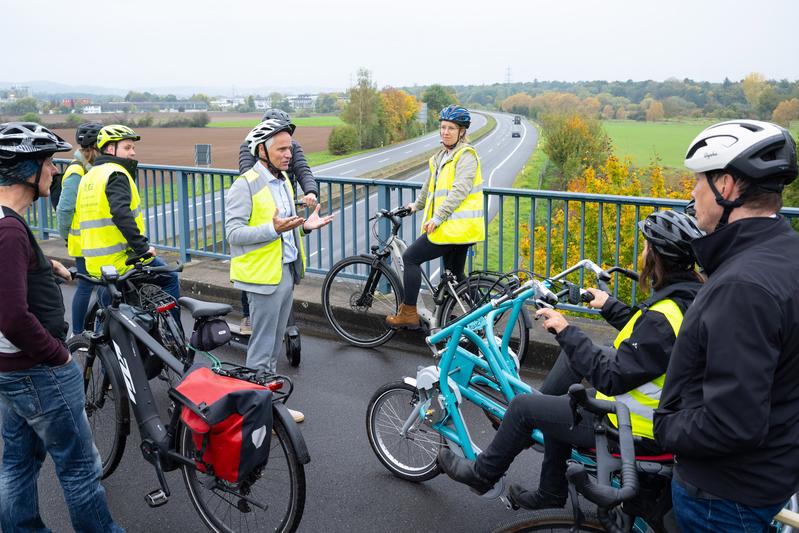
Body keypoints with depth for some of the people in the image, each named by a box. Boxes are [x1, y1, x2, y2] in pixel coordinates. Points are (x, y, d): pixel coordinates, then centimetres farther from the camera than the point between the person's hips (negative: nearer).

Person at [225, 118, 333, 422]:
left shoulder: (284, 180, 13)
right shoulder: (245, 186, -15)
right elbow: (234, 233, -20)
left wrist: (305, 226, 3)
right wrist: (274, 229, -32)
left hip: (287, 271, 9)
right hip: (264, 275, -9)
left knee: (274, 344, 18)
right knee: (262, 348, -1)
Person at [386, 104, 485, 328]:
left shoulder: (466, 155, -9)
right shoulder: (441, 157, 19)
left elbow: (460, 190, -21)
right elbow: (431, 186, 36)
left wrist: (437, 217, -26)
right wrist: (417, 205, 45)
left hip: (456, 226, -10)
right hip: (456, 227, 10)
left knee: (411, 258, -7)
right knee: (455, 275, 15)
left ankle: (408, 313, -2)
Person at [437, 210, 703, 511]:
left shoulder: (663, 316, -30)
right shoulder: (690, 295, -1)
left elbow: (610, 378, -29)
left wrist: (566, 332, -23)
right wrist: (610, 306, 25)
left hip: (633, 428, -9)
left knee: (524, 406, 1)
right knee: (555, 407, 25)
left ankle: (482, 473, 24)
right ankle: (551, 492, 36)